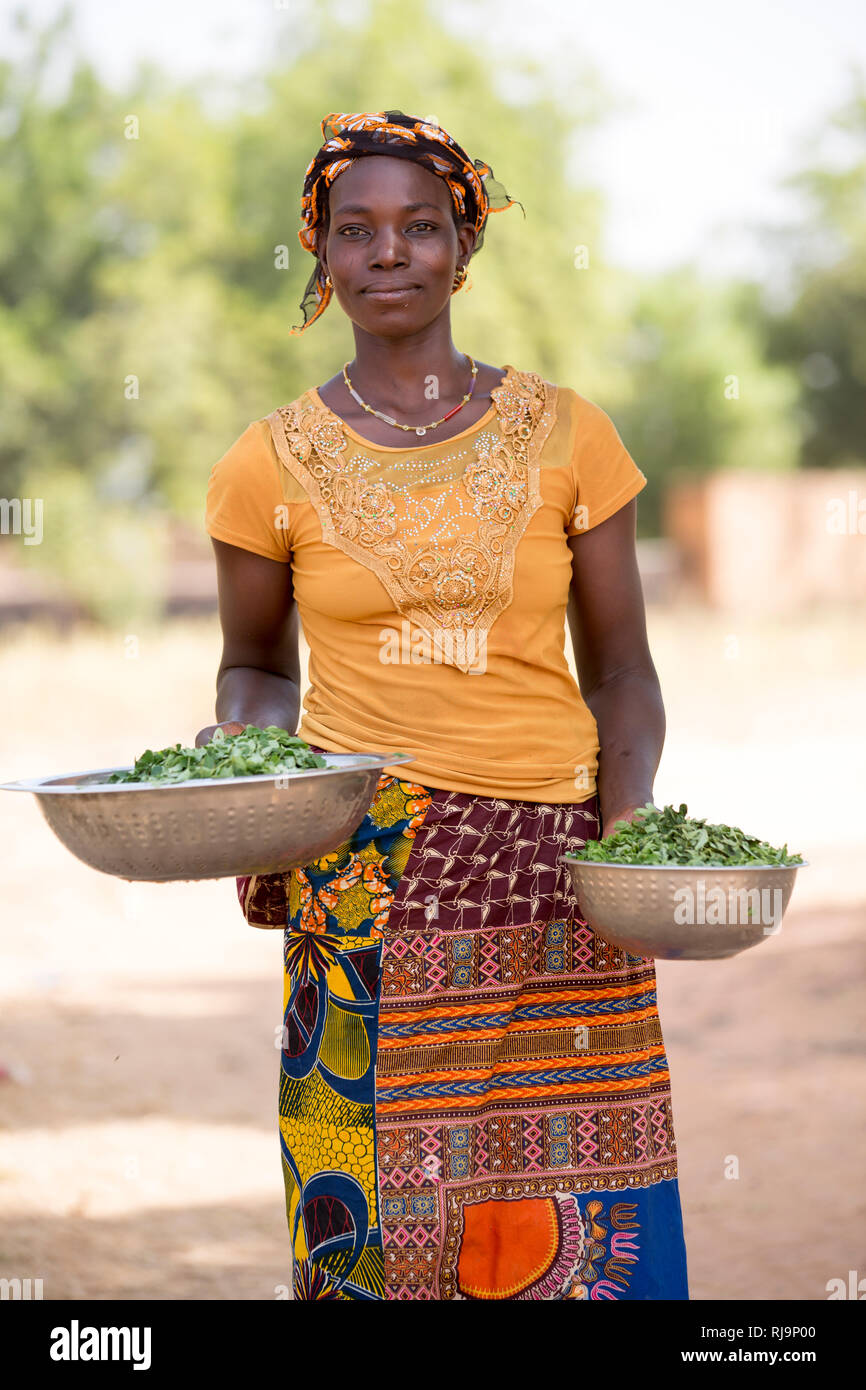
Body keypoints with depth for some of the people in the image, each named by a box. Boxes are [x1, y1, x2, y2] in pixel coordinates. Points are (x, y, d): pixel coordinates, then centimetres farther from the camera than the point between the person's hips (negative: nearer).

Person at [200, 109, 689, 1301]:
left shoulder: (564, 436, 4)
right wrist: (234, 754, -5)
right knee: (376, 1215, -5)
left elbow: (619, 669, 9)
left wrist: (628, 825, -7)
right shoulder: (273, 467, 3)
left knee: (589, 1227, -5)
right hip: (361, 886, 0)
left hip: (554, 874, 1)